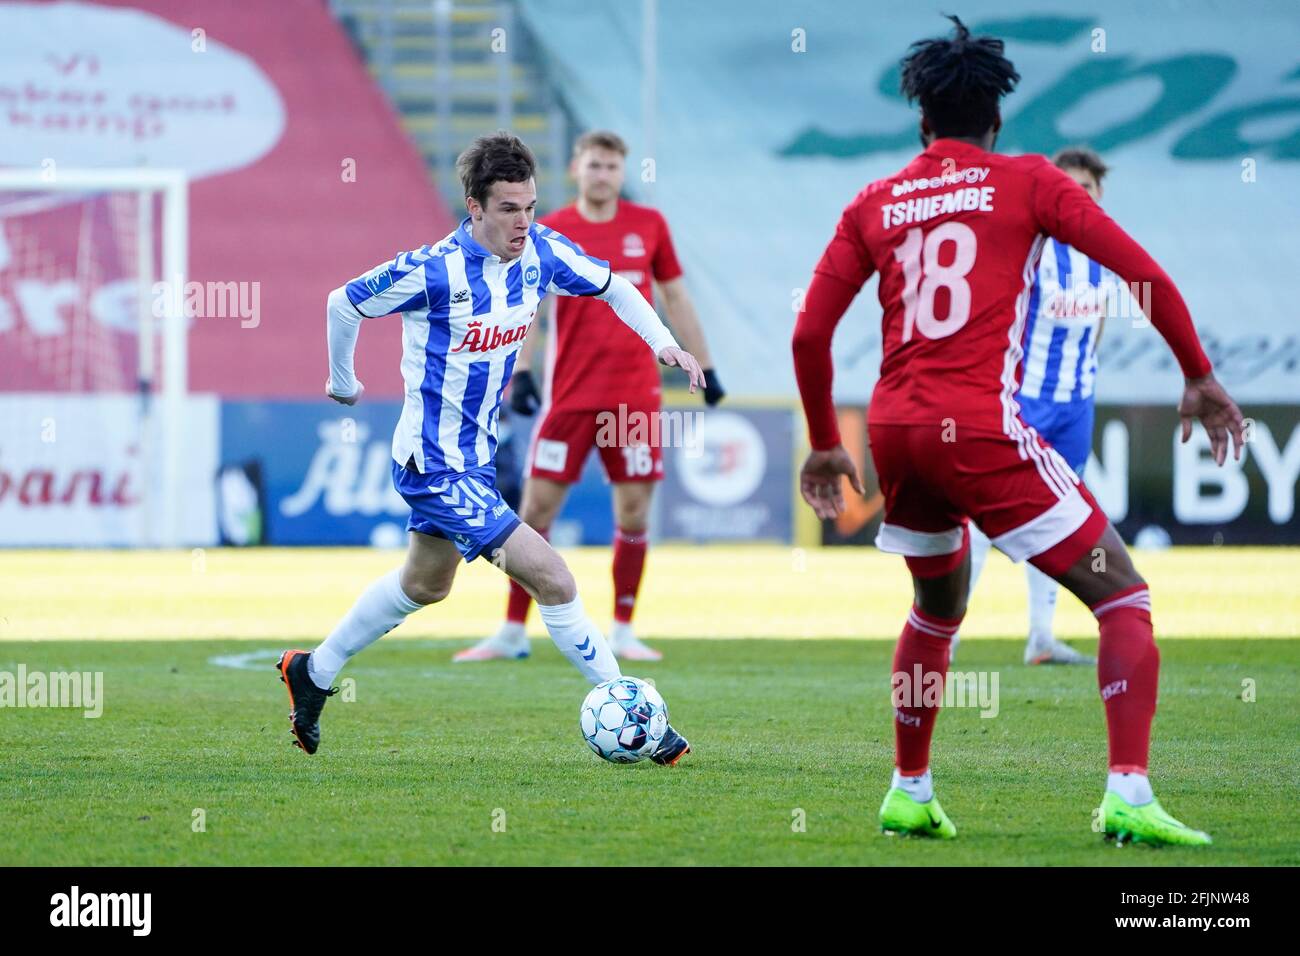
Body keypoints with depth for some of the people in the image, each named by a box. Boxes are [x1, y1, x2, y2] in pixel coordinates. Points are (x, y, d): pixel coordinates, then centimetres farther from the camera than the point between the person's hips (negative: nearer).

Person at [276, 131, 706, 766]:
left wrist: (663, 343, -6)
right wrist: (343, 384, 6)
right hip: (436, 467, -9)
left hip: (476, 455, 9)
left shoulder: (541, 252, -6)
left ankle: (312, 674, 45)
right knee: (553, 580, -16)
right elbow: (342, 304, -9)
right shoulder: (433, 272, -24)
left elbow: (612, 287, 10)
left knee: (425, 584, 28)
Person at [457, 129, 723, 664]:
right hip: (570, 394, -1)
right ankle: (512, 633, 4)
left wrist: (705, 368, 13)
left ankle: (623, 632, 12)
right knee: (537, 508, -2)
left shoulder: (648, 225, 5)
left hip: (636, 393, 1)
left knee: (633, 513, 1)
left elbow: (676, 300, 13)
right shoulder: (551, 231, 1)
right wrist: (520, 374, -15)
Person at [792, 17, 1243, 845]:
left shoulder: (874, 205, 13)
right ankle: (1129, 795, -17)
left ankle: (910, 794, 31)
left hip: (895, 429, 5)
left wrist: (825, 445, 22)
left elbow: (810, 334, 11)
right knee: (1124, 596, 0)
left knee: (938, 608, 29)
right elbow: (1144, 273, -2)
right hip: (981, 426, -5)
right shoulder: (1026, 182, 3)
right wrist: (1199, 378, 7)